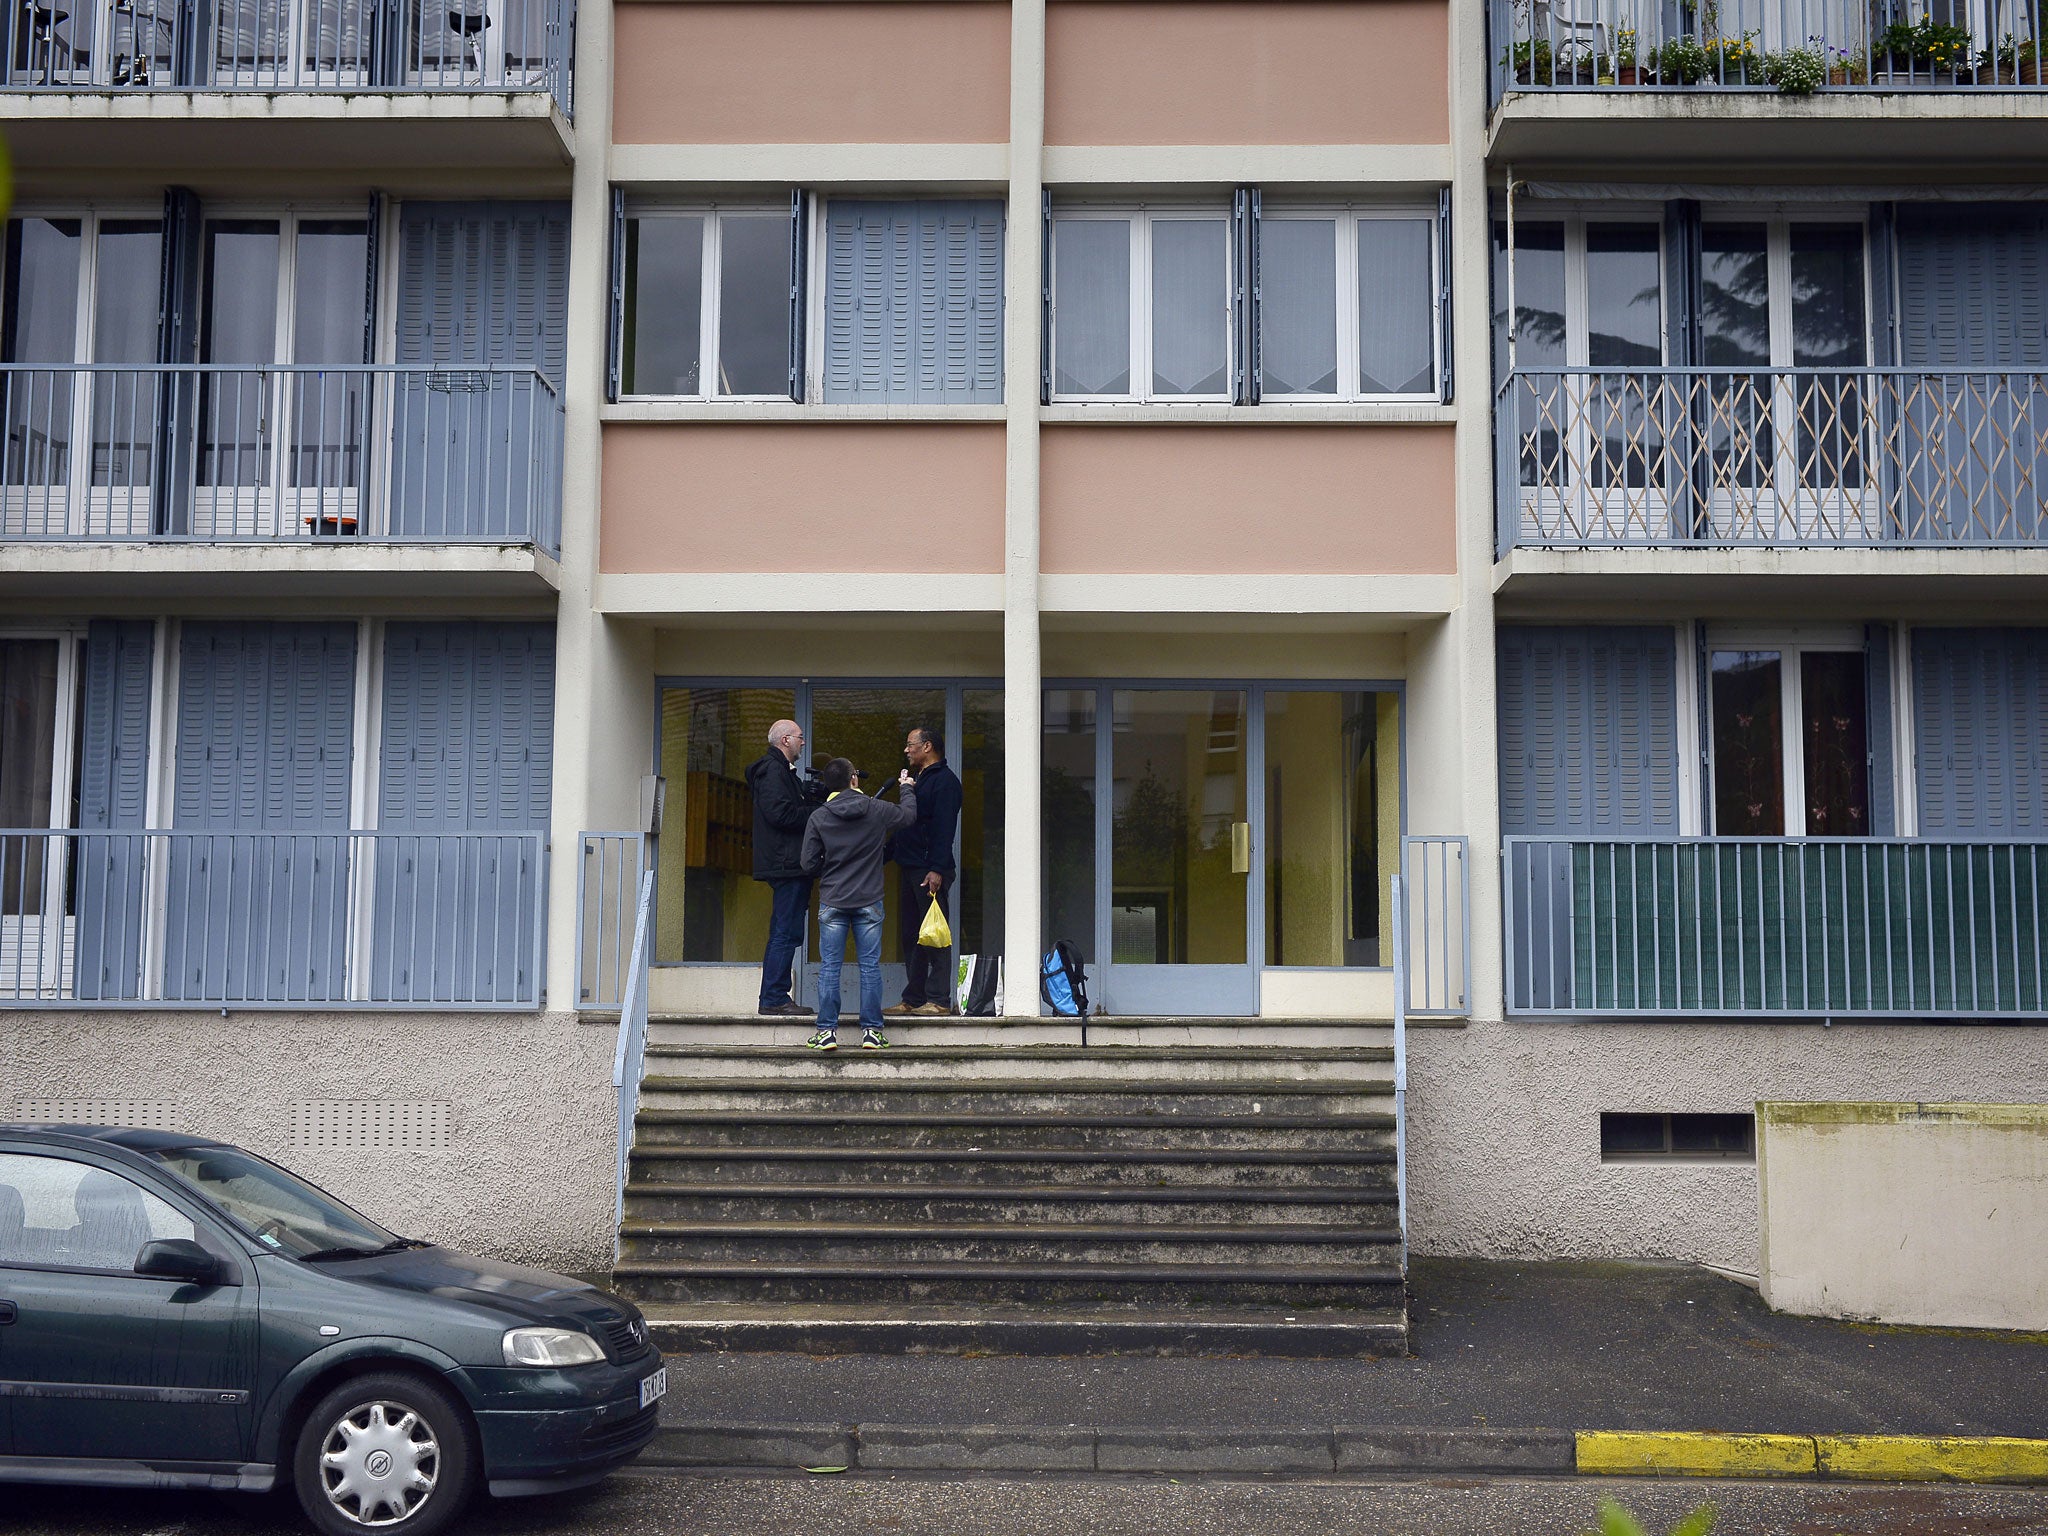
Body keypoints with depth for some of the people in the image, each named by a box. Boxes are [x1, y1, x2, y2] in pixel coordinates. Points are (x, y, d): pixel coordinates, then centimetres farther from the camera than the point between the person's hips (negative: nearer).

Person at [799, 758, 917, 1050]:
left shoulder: (819, 818, -4)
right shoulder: (877, 810, -3)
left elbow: (809, 864, -1)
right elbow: (909, 815, 17)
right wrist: (907, 788, 35)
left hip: (831, 902, 0)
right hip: (869, 901, 0)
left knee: (829, 967, 4)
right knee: (870, 966, 5)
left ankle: (827, 1031, 3)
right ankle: (871, 1031, 7)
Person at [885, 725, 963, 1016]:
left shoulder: (944, 780, -8)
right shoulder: (917, 780, 22)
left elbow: (944, 829, -17)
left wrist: (937, 869, -24)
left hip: (929, 871, -10)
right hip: (909, 869, 10)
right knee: (911, 935, 10)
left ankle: (939, 1000, -7)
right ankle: (913, 999, 14)